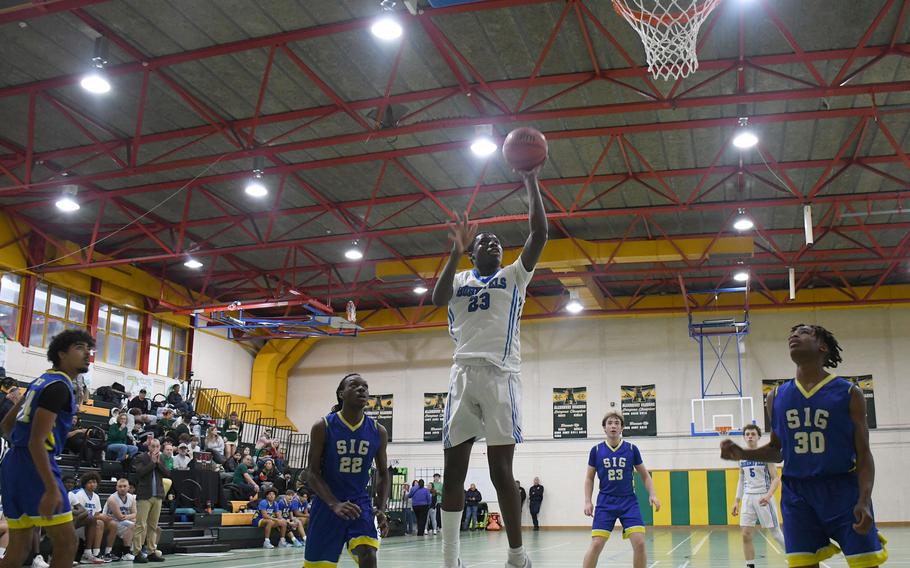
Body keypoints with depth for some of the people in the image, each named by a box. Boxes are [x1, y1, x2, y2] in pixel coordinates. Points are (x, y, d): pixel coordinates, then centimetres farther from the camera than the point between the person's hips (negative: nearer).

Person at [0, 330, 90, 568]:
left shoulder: (42, 381, 17)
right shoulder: (59, 386, -11)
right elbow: (36, 441, -20)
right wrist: (51, 488, -24)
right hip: (35, 466, -10)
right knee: (66, 543, -7)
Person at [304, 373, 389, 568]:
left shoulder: (378, 432, -3)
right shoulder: (322, 427, -11)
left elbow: (383, 474, 7)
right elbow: (313, 473, -11)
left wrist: (381, 508, -8)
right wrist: (334, 504, -25)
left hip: (360, 502, 2)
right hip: (327, 504, -2)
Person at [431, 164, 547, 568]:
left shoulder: (513, 276, 16)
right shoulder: (459, 280, 18)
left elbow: (540, 235, 4)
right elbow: (437, 298, -4)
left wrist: (531, 183, 1)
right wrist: (455, 251, -8)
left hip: (501, 375, -2)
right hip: (463, 375, 2)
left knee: (501, 468, -8)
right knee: (453, 468, 0)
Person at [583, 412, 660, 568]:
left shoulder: (631, 449, 1)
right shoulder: (596, 450, 1)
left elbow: (645, 475, 10)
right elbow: (589, 478, 10)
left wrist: (652, 494, -4)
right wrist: (588, 501, 0)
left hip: (629, 502, 1)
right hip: (605, 503, 0)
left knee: (639, 543, -11)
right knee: (596, 544, -9)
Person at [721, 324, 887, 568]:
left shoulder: (849, 393, -1)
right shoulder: (777, 397, 7)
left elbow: (863, 454, -2)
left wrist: (864, 501, -15)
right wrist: (742, 453, 0)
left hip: (844, 490, -2)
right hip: (796, 494, 3)